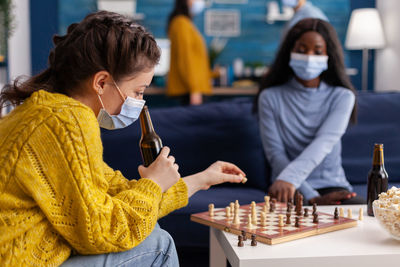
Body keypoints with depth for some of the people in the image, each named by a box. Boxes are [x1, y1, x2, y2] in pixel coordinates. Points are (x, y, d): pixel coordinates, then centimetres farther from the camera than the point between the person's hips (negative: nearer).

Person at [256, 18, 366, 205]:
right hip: (292, 190, -1)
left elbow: (324, 142, -18)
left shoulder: (342, 97, 0)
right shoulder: (270, 97, 0)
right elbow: (275, 155, -8)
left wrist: (289, 177, -37)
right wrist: (312, 198, -20)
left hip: (333, 185, 1)